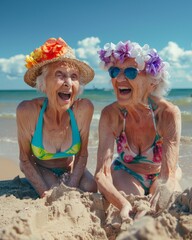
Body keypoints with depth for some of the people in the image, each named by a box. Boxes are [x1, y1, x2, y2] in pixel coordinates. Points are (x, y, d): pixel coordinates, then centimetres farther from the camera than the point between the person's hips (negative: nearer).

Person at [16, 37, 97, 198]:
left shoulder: (84, 109, -26)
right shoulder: (27, 111, -29)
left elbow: (82, 154, -13)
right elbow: (25, 160, -16)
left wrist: (71, 188, -23)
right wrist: (45, 193, -24)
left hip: (70, 168, 1)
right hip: (39, 168, -1)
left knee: (90, 188, -23)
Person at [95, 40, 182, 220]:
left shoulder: (169, 113, -31)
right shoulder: (110, 115, -26)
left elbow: (168, 176, -37)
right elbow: (102, 174, -32)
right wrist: (124, 205, -53)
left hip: (159, 176, 1)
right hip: (126, 174, -1)